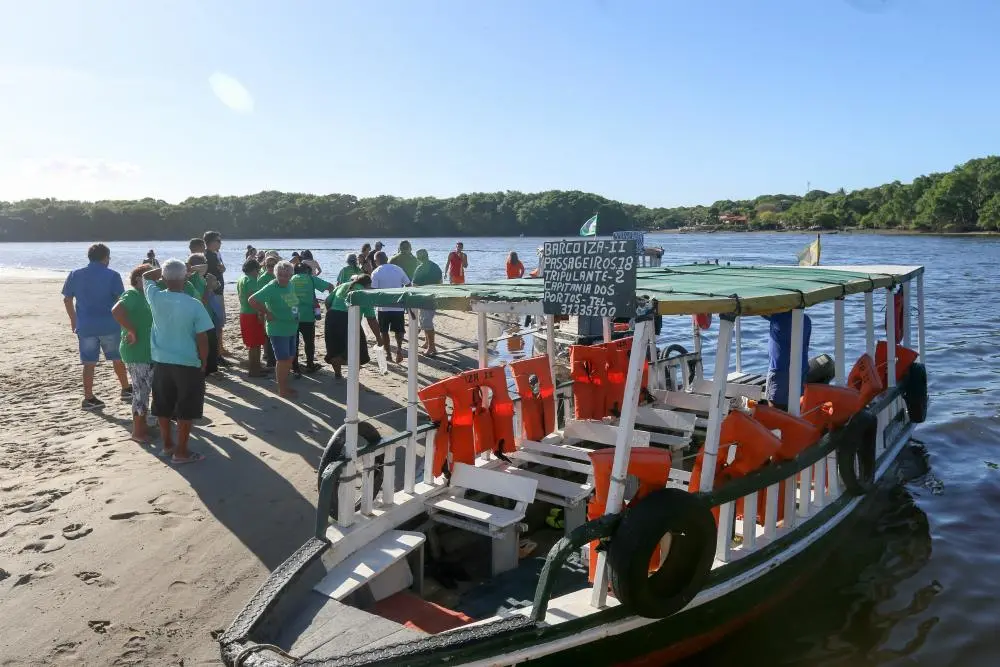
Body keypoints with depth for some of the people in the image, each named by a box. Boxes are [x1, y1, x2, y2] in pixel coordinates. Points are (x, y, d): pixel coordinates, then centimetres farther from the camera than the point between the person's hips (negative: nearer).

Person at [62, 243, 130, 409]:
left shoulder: (75, 275, 3)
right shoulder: (112, 275, -7)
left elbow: (67, 299, 9)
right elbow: (121, 300, -10)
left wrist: (73, 319, 22)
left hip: (85, 326, 3)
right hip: (109, 325, -2)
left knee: (89, 363, 7)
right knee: (117, 358, 15)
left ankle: (89, 398, 9)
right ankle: (126, 390, 27)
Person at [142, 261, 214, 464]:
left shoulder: (155, 298, -7)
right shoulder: (194, 305, -16)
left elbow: (145, 276, 15)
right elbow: (202, 338, -13)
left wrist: (165, 269, 14)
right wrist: (204, 363, 0)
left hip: (161, 362, 4)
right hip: (188, 363, -4)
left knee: (163, 407, 17)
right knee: (186, 410, 6)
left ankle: (167, 445, 30)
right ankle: (181, 452, 11)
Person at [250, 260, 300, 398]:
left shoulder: (290, 285, 4)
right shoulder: (271, 287, -18)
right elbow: (252, 300, -24)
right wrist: (267, 313, -18)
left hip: (291, 329, 8)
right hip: (278, 330, -8)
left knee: (290, 358, 15)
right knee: (283, 360, -2)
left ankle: (285, 385, 29)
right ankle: (282, 390, 10)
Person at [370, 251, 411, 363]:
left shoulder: (376, 272, -6)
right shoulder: (398, 269, 4)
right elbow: (408, 284, 6)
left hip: (384, 307, -2)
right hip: (398, 306, 2)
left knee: (384, 331, 13)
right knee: (399, 330, 12)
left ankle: (388, 353, 16)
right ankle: (399, 348, -11)